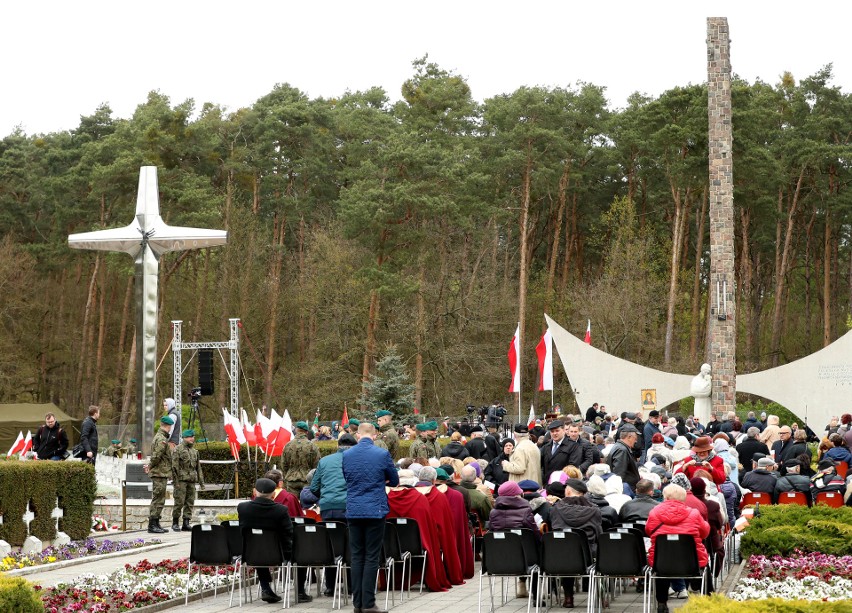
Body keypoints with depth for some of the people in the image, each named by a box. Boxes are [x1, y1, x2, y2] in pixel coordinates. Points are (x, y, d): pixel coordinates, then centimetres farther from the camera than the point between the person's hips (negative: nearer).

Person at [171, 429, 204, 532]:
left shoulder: (194, 451, 18)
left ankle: (186, 523, 8)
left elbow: (198, 466, 23)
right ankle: (175, 523, 5)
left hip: (192, 480, 6)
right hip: (181, 480, -6)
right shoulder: (178, 449, -3)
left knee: (190, 503, 4)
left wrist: (201, 480, 16)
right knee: (179, 501, -6)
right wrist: (176, 481, -15)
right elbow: (175, 466, -9)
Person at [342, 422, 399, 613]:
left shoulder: (347, 455, 1)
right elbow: (394, 481, 7)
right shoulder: (382, 454, -6)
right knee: (371, 557, 0)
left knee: (357, 556, 9)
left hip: (353, 510, 3)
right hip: (375, 510, -3)